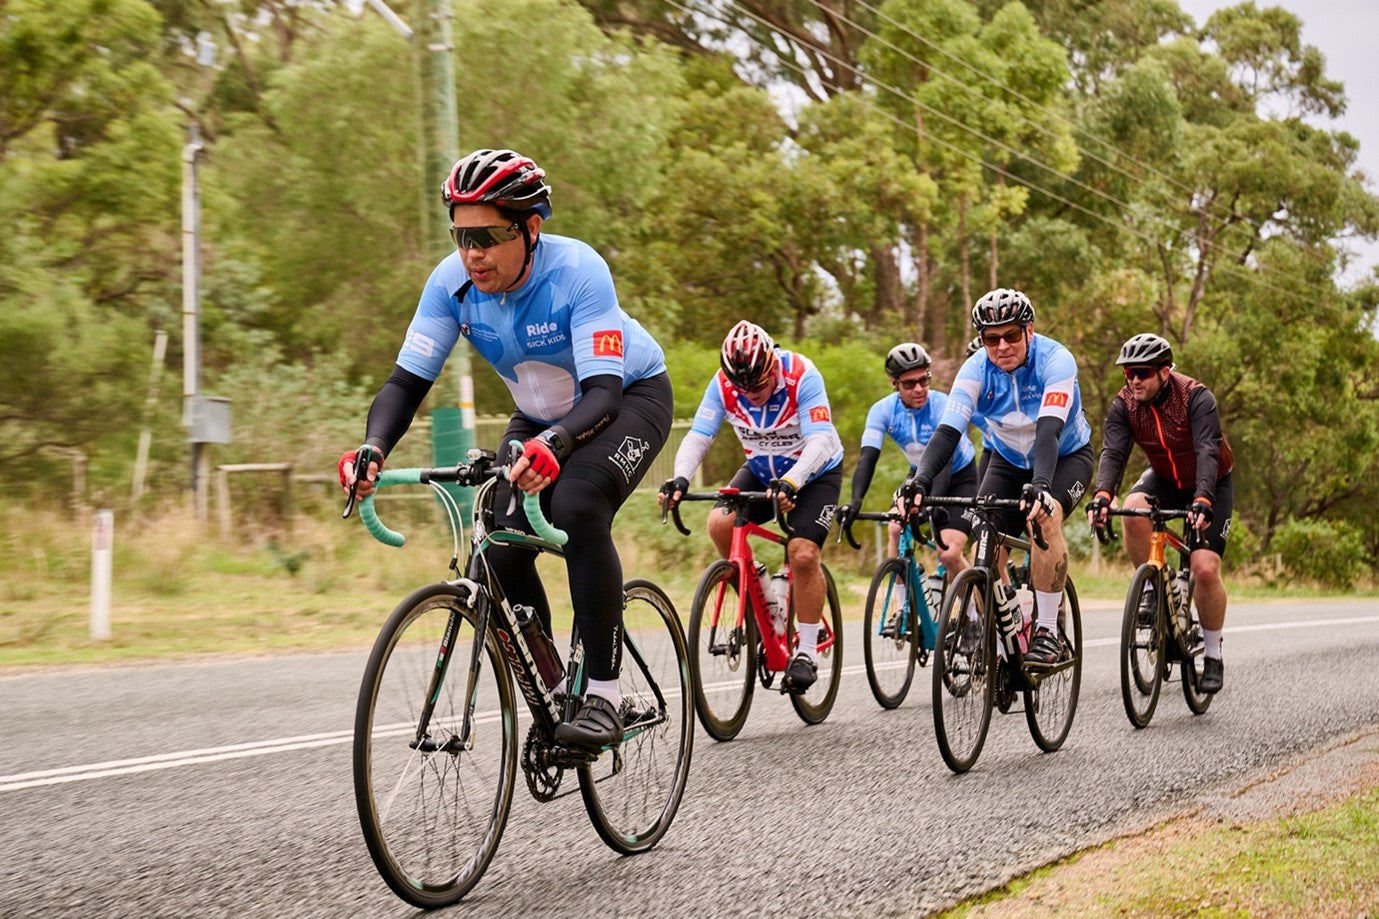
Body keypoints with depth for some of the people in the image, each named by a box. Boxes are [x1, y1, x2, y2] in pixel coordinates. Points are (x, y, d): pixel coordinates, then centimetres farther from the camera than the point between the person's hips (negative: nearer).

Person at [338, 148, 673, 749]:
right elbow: (407, 381, -18)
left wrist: (552, 444, -59)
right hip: (541, 416, 5)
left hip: (629, 397, -5)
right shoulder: (452, 281, -20)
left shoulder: (577, 272, -33)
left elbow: (604, 390, -39)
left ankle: (603, 695, -26)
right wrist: (373, 447, -39)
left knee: (576, 505, -34)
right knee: (503, 552, -14)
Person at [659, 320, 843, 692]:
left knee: (803, 554, -22)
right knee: (720, 523, -23)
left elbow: (820, 441, -37)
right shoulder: (723, 384, -20)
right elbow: (697, 437, -24)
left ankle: (807, 652, -7)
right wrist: (680, 479, -44)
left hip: (815, 473, -4)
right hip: (761, 471, 4)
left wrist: (790, 483, -54)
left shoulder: (801, 376, -30)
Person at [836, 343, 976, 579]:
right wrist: (856, 501, -45)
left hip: (959, 477, -4)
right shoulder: (883, 409, -20)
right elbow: (868, 456, -28)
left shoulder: (941, 405, -30)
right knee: (895, 529, -21)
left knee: (948, 555, -17)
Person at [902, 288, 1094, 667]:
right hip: (1009, 461, 4)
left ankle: (1048, 632, -27)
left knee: (1044, 516, -33)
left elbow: (1049, 429, -40)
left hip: (1066, 456, -4)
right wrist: (921, 479, -45)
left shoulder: (1055, 360, -28)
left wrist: (1040, 484, -57)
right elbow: (948, 429, -28)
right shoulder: (976, 370, -19)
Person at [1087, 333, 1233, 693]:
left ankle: (1213, 655, 3)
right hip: (1164, 478, 3)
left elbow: (1208, 452, -38)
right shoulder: (1124, 404, -16)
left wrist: (1202, 501, -54)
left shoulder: (1196, 398, -27)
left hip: (1210, 484, -3)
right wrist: (1102, 496, -47)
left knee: (1205, 569, -17)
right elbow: (1113, 452, -27)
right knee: (1134, 510, -31)